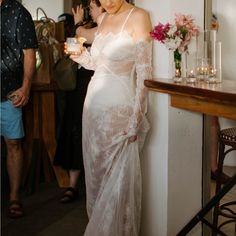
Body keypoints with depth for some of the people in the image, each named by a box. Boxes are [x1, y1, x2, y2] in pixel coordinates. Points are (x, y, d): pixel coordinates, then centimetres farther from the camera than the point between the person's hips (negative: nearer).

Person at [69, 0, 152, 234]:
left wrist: (136, 116, -17)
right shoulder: (102, 19, 13)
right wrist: (81, 55, 1)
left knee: (117, 174, -3)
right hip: (95, 101, 7)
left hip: (119, 105, -7)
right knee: (95, 169, 12)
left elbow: (144, 70, -12)